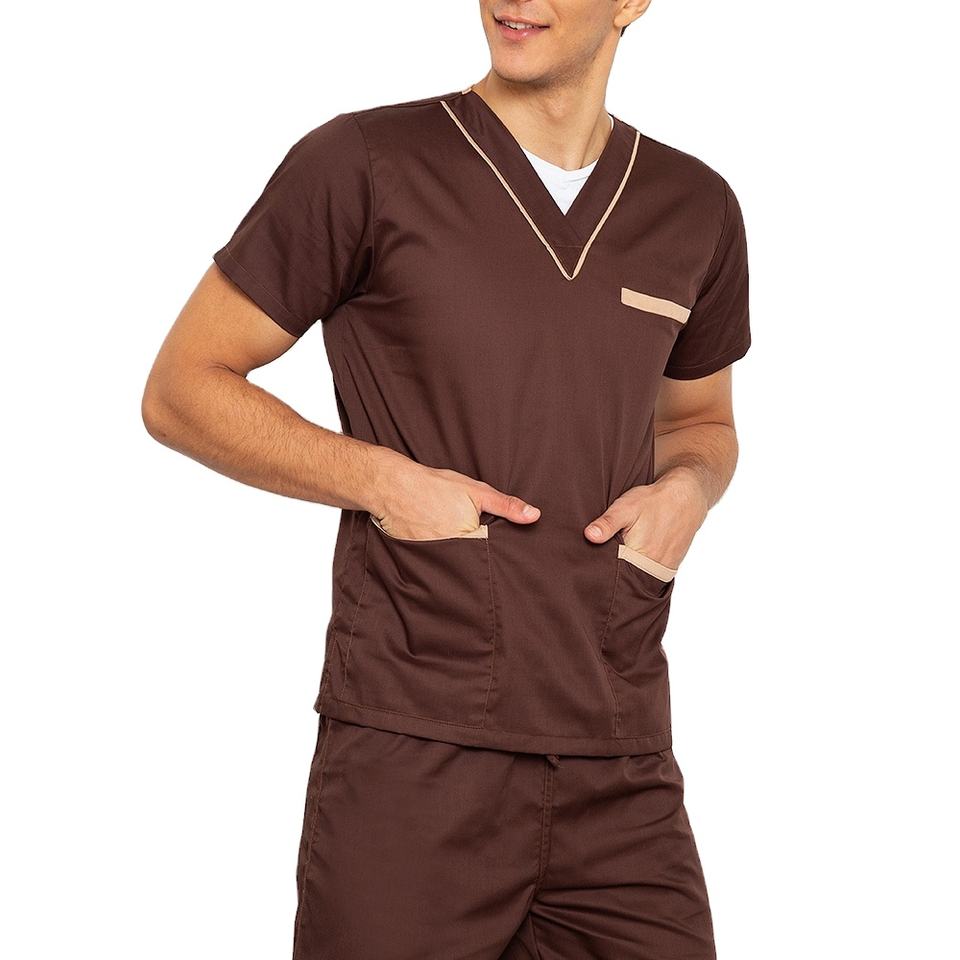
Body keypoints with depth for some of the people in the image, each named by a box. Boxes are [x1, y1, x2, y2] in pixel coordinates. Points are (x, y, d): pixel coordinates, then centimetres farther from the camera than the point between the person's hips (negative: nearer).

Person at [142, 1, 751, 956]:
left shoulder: (696, 208, 10)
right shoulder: (362, 164, -3)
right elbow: (181, 389, 1)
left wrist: (686, 488, 2)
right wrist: (382, 477, -12)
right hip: (415, 759, -3)